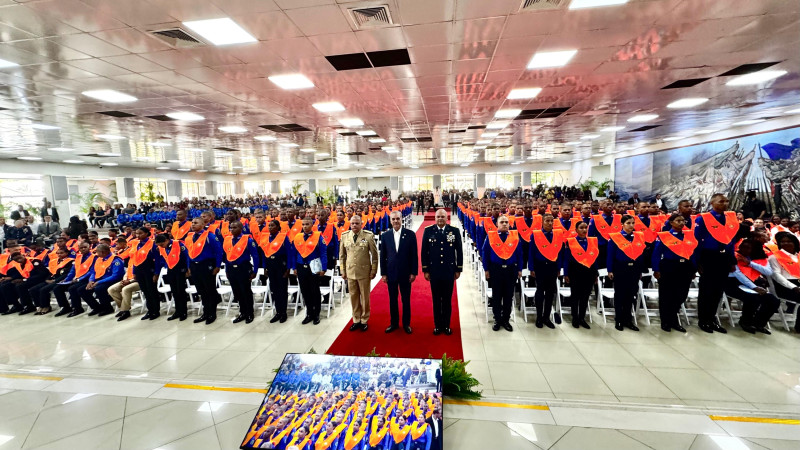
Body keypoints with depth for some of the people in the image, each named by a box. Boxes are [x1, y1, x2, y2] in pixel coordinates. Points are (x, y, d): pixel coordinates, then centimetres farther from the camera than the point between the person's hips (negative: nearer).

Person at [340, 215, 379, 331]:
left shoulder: (368, 236, -9)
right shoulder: (345, 236, 1)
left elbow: (374, 255, -3)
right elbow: (341, 255, 9)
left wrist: (373, 270, -4)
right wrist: (343, 271, 7)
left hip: (364, 272, -3)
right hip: (350, 272, 3)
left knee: (365, 297, 9)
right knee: (353, 297, 12)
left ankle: (364, 320, 26)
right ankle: (356, 320, 28)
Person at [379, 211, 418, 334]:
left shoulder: (410, 234, -5)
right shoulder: (385, 236, 1)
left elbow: (414, 255, -4)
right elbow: (383, 256, 4)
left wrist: (414, 272, -6)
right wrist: (383, 273, 1)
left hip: (405, 273, -1)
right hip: (391, 273, 2)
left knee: (406, 300, 10)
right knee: (392, 300, 12)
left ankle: (406, 323, 26)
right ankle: (394, 323, 28)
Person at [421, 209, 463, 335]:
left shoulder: (454, 231, -1)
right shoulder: (428, 231, -1)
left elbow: (459, 251, 3)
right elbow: (424, 251, 1)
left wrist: (458, 269, 2)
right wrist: (425, 270, 0)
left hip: (449, 271, 0)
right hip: (434, 271, 0)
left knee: (447, 300, 10)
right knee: (436, 300, 10)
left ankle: (446, 325, 24)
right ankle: (437, 325, 23)